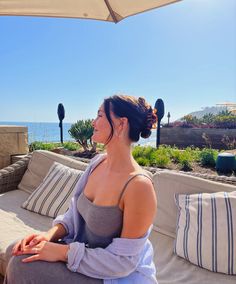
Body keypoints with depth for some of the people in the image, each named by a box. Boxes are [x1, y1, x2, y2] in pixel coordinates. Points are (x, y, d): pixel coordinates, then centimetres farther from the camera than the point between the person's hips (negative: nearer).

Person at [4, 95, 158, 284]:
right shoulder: (98, 162, -5)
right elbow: (75, 212, 5)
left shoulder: (139, 184, -29)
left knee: (25, 268, -17)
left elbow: (123, 261, -22)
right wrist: (51, 233, -13)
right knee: (22, 259, -8)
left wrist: (63, 252, -22)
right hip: (85, 250, 6)